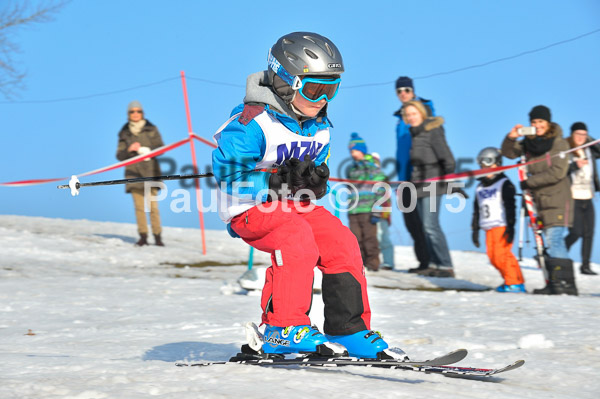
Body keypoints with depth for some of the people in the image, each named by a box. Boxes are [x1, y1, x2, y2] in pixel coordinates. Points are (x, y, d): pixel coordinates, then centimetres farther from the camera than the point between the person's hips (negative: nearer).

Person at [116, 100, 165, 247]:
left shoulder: (151, 130, 7)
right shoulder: (124, 133, 11)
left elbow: (161, 148, 3)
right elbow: (119, 156, 9)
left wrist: (147, 150, -16)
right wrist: (129, 149, -12)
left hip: (150, 171, -1)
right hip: (133, 172, 1)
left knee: (153, 205, -7)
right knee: (139, 206, -5)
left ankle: (157, 236, -3)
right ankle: (143, 236, -2)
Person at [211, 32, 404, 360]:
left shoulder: (319, 128, 8)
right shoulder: (252, 123, -17)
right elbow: (228, 171, -23)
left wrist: (316, 180, -9)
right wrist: (279, 178, -28)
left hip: (294, 205, 8)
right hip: (250, 208, -8)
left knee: (341, 242, -11)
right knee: (297, 236, -33)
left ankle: (348, 331, -1)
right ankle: (283, 330, -26)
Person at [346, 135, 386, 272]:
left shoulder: (372, 167, -1)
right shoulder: (351, 169, 19)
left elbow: (380, 190, -4)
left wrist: (376, 210, -10)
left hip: (368, 210, -6)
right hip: (353, 211, 6)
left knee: (369, 237, -5)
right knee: (357, 239, 3)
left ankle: (372, 263, 1)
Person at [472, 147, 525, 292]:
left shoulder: (505, 184, -1)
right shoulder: (480, 188, 19)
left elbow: (510, 207, -8)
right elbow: (476, 210, 23)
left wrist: (510, 227, -15)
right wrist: (475, 229, 20)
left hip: (502, 226, -7)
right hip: (488, 228, 7)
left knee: (501, 254, -16)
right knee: (493, 257, 1)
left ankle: (514, 282, -8)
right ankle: (511, 280, 11)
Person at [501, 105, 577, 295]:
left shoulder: (559, 143, -9)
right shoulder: (529, 142, 9)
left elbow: (557, 172, -17)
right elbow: (509, 153, 14)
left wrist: (529, 182, -15)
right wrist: (511, 138, -7)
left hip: (557, 199, -6)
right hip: (540, 199, 7)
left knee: (553, 240, -16)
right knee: (551, 242, 8)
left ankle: (566, 282, -16)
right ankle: (554, 284, 9)